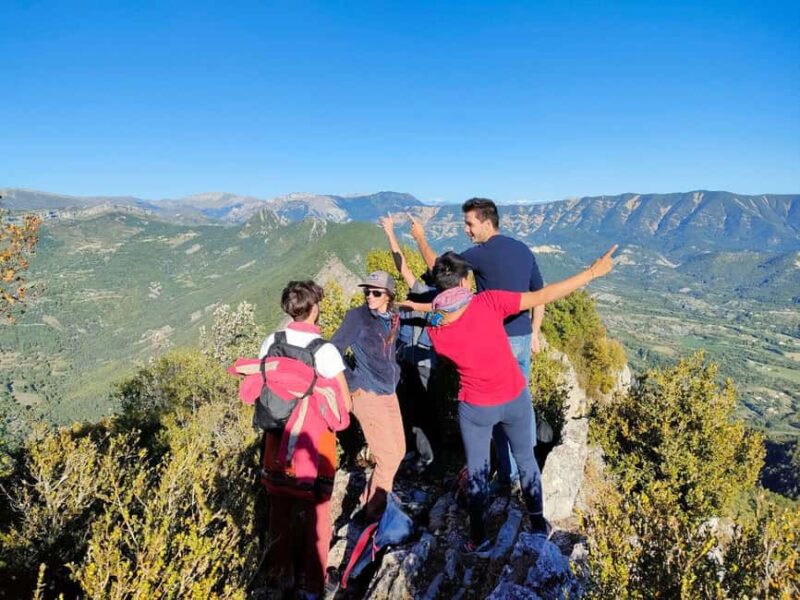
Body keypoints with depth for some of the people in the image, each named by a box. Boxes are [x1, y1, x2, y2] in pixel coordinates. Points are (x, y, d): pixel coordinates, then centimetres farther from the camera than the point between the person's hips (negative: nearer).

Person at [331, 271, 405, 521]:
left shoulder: (393, 318, 6)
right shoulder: (357, 316, -12)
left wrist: (394, 374, 9)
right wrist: (351, 382, -12)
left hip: (389, 393, 7)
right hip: (368, 395, -7)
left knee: (399, 450, 15)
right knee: (388, 456, -2)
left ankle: (372, 498, 34)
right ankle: (373, 511, 18)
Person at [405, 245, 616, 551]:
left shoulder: (437, 335, -22)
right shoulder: (488, 302, -27)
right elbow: (543, 296, -24)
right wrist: (592, 272, -17)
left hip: (475, 408, -1)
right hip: (515, 399, 1)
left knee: (476, 469, 20)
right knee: (525, 459, 24)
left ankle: (478, 536, 33)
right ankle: (538, 522, 41)